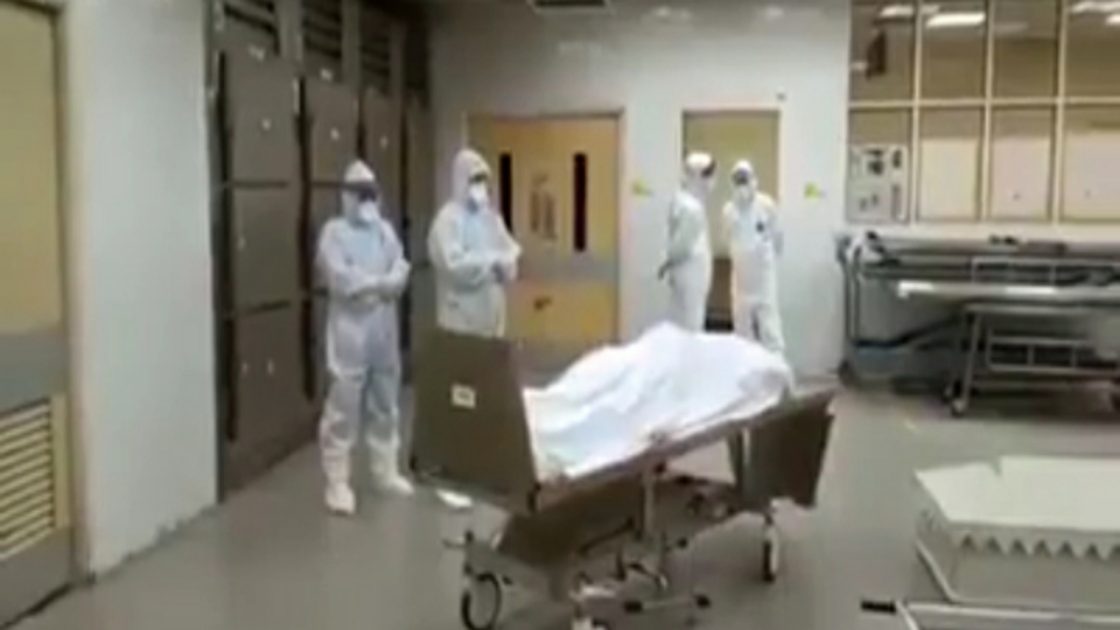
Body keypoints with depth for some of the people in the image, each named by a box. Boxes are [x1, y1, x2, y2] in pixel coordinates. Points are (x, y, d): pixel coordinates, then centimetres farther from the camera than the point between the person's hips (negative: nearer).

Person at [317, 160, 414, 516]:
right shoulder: (334, 231, -4)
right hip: (350, 329, -6)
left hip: (383, 328, 6)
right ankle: (338, 483, 2)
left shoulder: (385, 230, 12)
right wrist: (381, 282, -11)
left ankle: (386, 471, 27)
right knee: (343, 407, -5)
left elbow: (401, 272, 0)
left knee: (386, 404, 14)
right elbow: (340, 277, -18)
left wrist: (368, 283, -18)